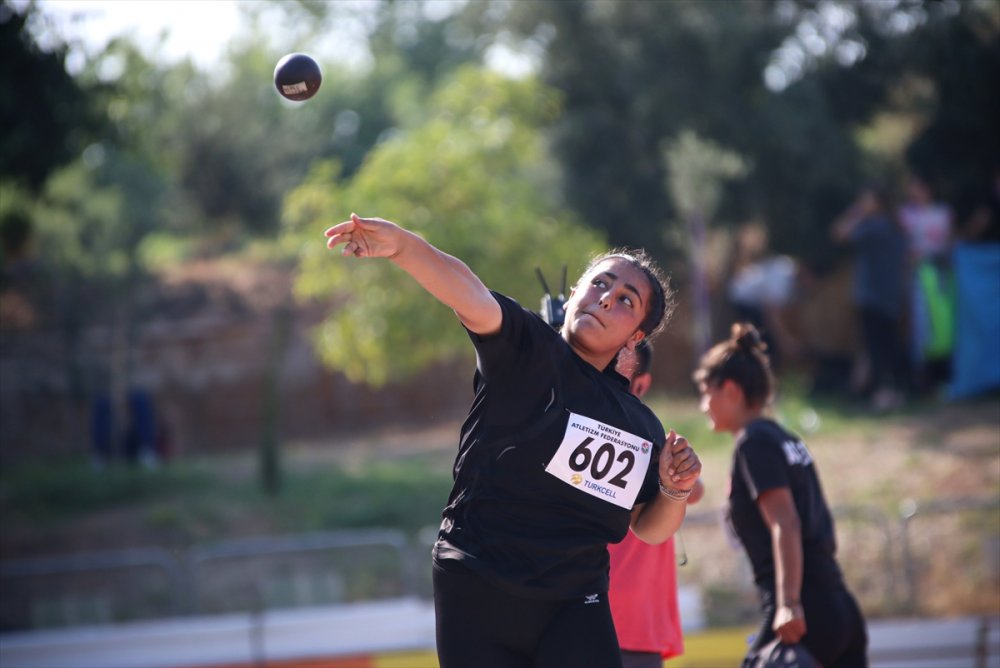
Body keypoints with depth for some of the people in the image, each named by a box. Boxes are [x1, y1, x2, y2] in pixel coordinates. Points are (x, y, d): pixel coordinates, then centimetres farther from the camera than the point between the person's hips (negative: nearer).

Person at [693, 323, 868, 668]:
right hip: (841, 612, 9)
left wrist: (789, 604, -25)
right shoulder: (787, 440, 20)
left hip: (802, 617, -9)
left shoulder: (754, 442, -6)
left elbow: (785, 524, -18)